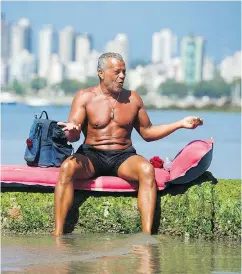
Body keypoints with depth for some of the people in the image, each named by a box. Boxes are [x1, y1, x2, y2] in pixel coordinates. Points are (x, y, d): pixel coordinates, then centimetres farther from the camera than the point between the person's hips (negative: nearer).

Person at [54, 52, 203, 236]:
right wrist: (72, 131, -33)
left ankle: (147, 235, -40)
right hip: (92, 156, -2)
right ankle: (58, 235, -36)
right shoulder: (85, 97, 2)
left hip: (124, 157, 2)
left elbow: (147, 133, 19)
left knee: (147, 169, -33)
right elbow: (73, 136, -7)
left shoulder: (133, 99, 12)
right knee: (67, 167, -35)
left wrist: (180, 124, 11)